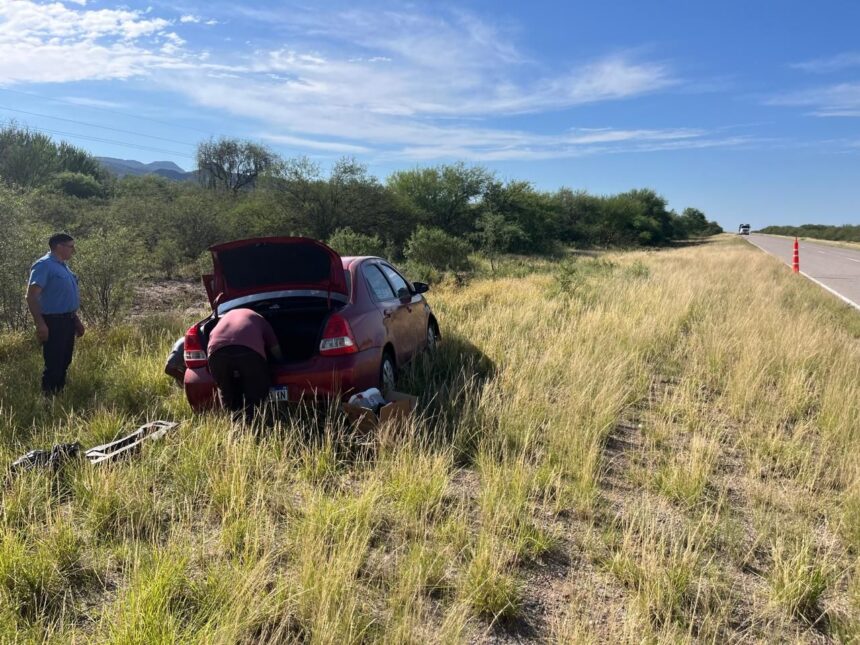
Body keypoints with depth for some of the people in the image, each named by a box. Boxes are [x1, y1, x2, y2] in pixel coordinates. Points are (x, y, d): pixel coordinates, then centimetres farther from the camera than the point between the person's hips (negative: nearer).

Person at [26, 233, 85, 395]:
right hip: (53, 322, -9)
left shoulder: (62, 266, 15)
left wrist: (76, 320, 23)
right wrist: (40, 324, -24)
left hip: (67, 320, 9)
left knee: (64, 362, 16)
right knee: (53, 364, -5)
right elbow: (31, 296, -20)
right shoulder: (44, 265, -14)